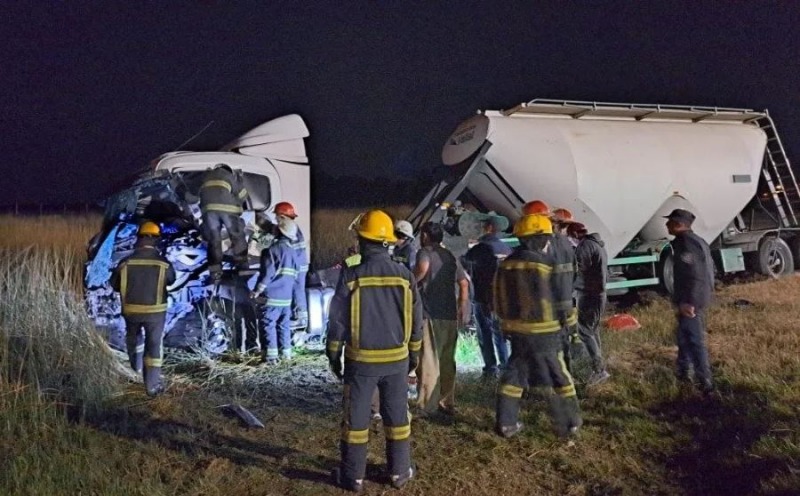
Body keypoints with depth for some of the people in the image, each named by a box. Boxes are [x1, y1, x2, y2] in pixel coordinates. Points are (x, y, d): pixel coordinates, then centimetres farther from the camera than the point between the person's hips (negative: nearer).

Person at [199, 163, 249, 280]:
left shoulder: (206, 176, 31)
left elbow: (202, 194, 28)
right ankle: (242, 266, 7)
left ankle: (215, 272, 1)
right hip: (226, 207, -3)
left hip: (209, 208, 3)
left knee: (213, 239, 7)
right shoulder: (230, 176, 21)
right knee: (237, 237, 8)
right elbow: (243, 195, 20)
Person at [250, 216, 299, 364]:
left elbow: (267, 273, -16)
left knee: (267, 324, -2)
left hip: (272, 296, -7)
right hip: (286, 297, 7)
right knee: (283, 324, 15)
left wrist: (257, 291, -8)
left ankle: (270, 356, -5)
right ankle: (286, 352, 21)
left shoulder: (273, 249, -13)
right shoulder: (293, 252, 11)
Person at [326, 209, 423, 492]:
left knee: (356, 417, 9)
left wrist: (333, 354, 4)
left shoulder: (351, 276, -13)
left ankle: (353, 476, 18)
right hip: (396, 359, 3)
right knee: (396, 416, 14)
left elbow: (337, 320, -8)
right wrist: (414, 352, 16)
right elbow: (416, 320, 4)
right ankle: (400, 472, 23)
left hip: (360, 359, -2)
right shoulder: (405, 276, -3)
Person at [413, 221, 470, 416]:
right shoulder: (450, 256, 16)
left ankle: (427, 405, -1)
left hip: (430, 314, -6)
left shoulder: (425, 252, -4)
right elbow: (464, 283, 14)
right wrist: (462, 309, 19)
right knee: (447, 360, 14)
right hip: (450, 315, 6)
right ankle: (447, 402, 20)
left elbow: (423, 268, -28)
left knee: (429, 361, -3)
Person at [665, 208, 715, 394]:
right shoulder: (696, 241, 14)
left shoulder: (686, 243, -18)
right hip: (698, 297, 11)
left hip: (690, 301, -11)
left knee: (694, 341, -6)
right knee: (684, 337, 21)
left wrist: (688, 302, -26)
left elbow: (693, 276, -25)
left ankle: (705, 383, -3)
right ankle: (683, 372, 33)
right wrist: (706, 293, 24)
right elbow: (708, 269, 19)